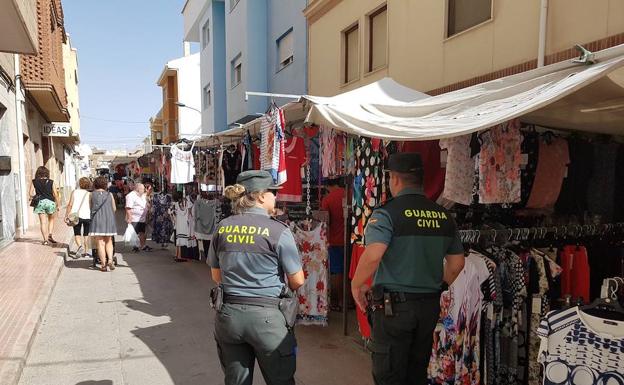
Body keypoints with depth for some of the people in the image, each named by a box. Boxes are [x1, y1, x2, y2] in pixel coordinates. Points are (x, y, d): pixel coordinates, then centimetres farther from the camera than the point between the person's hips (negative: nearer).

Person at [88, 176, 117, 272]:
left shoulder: (92, 194, 1)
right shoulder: (109, 195, 5)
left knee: (100, 243, 2)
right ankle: (110, 260, -5)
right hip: (109, 220, 2)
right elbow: (114, 209, 9)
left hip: (96, 220, -1)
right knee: (108, 242, 13)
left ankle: (103, 264, 4)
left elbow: (89, 208, 4)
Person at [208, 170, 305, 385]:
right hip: (266, 315, -4)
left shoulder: (222, 228, 0)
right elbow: (297, 281, -6)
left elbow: (217, 276, 11)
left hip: (229, 313, 5)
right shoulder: (279, 231, -12)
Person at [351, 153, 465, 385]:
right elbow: (457, 263, 13)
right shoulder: (443, 215, 5)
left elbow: (373, 255, -27)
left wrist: (356, 285, -11)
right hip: (430, 306, 6)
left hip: (393, 305, -6)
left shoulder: (387, 213, -14)